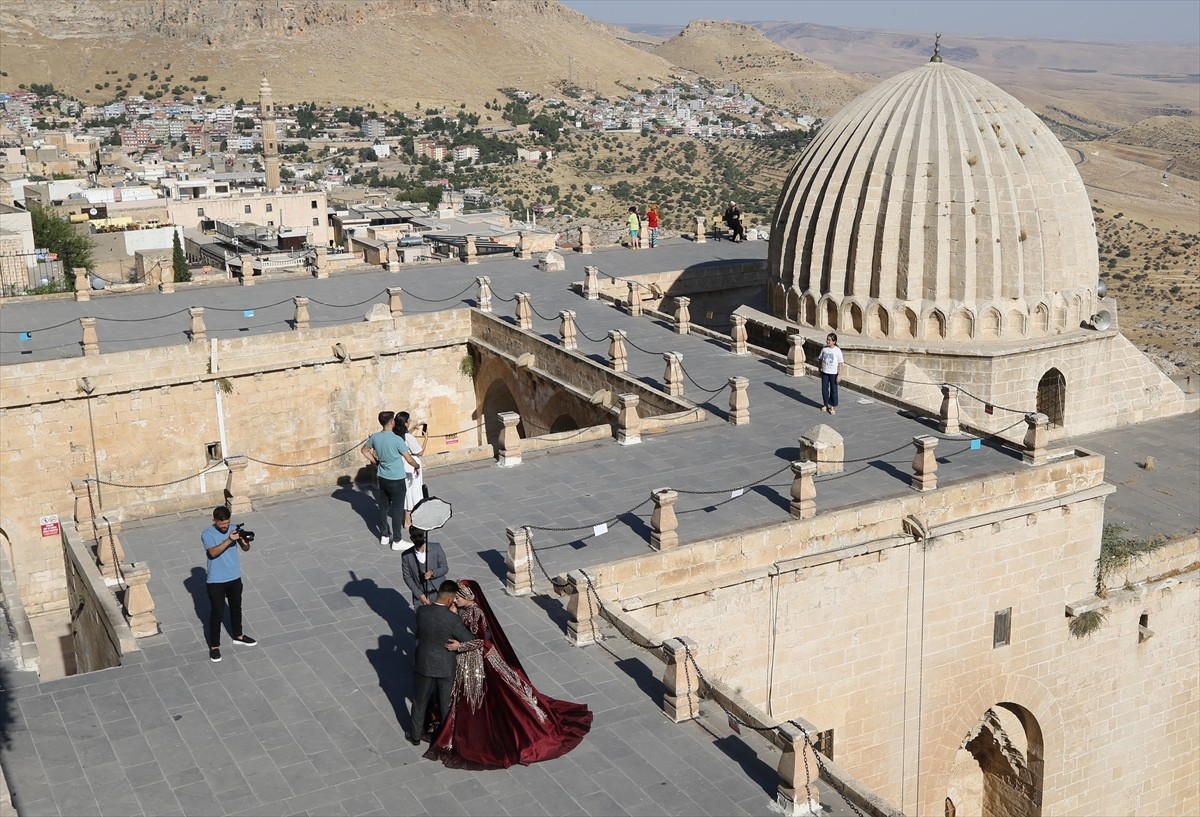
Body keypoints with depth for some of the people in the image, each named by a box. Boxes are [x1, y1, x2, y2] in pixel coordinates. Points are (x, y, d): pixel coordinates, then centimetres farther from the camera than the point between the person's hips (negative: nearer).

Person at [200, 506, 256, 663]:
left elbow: (246, 548, -3)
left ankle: (238, 636, 41)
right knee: (217, 614, 2)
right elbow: (213, 552, -30)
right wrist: (229, 540, -39)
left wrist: (244, 541, -26)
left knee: (236, 608, 21)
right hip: (216, 582, -5)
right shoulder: (207, 534, -16)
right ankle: (214, 646, 15)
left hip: (235, 578, 5)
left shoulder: (234, 528, -3)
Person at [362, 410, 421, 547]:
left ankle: (384, 536, 27)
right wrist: (417, 466, 4)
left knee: (383, 507, 16)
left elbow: (364, 450, 14)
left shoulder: (374, 437, -4)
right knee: (397, 509, 4)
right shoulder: (397, 439, -21)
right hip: (396, 480, -6)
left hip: (382, 478, 6)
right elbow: (409, 460, -16)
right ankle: (397, 540, 10)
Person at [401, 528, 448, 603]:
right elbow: (407, 577, -1)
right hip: (420, 596, 0)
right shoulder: (406, 555, -7)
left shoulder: (436, 548, -7)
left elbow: (445, 568, -2)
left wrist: (432, 573, -23)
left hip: (439, 594, 0)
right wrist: (419, 595, -9)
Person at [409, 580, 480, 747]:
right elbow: (472, 642, -20)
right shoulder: (453, 619, -26)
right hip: (445, 667, -2)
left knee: (420, 702, 22)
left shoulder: (421, 611, -18)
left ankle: (416, 736, 39)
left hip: (423, 664, 2)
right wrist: (459, 646, -7)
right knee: (446, 703, 20)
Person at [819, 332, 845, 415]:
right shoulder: (824, 349, -1)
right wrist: (820, 370, 10)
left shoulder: (837, 351, -12)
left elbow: (840, 363, -10)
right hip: (824, 373, 4)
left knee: (833, 390, 4)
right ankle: (825, 404, 25)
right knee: (824, 389, 9)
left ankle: (833, 406, 15)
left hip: (833, 373, -4)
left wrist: (839, 375, -12)